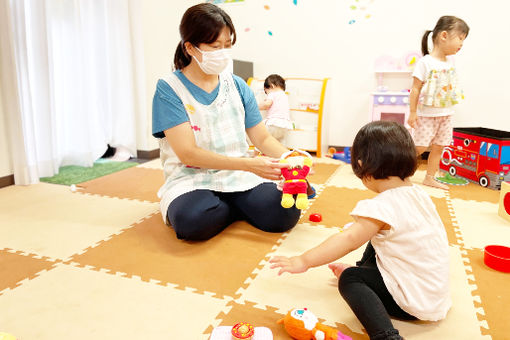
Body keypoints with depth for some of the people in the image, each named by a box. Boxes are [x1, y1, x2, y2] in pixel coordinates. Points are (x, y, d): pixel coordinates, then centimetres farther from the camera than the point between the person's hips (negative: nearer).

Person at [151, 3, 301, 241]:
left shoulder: (237, 86, 6)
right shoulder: (169, 89, -7)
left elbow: (263, 138, 7)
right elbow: (188, 153, -16)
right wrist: (249, 164, -25)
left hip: (239, 177, 2)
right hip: (192, 179, -2)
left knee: (285, 214, -23)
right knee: (192, 220, -35)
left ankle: (238, 206, 8)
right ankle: (244, 209, -2)